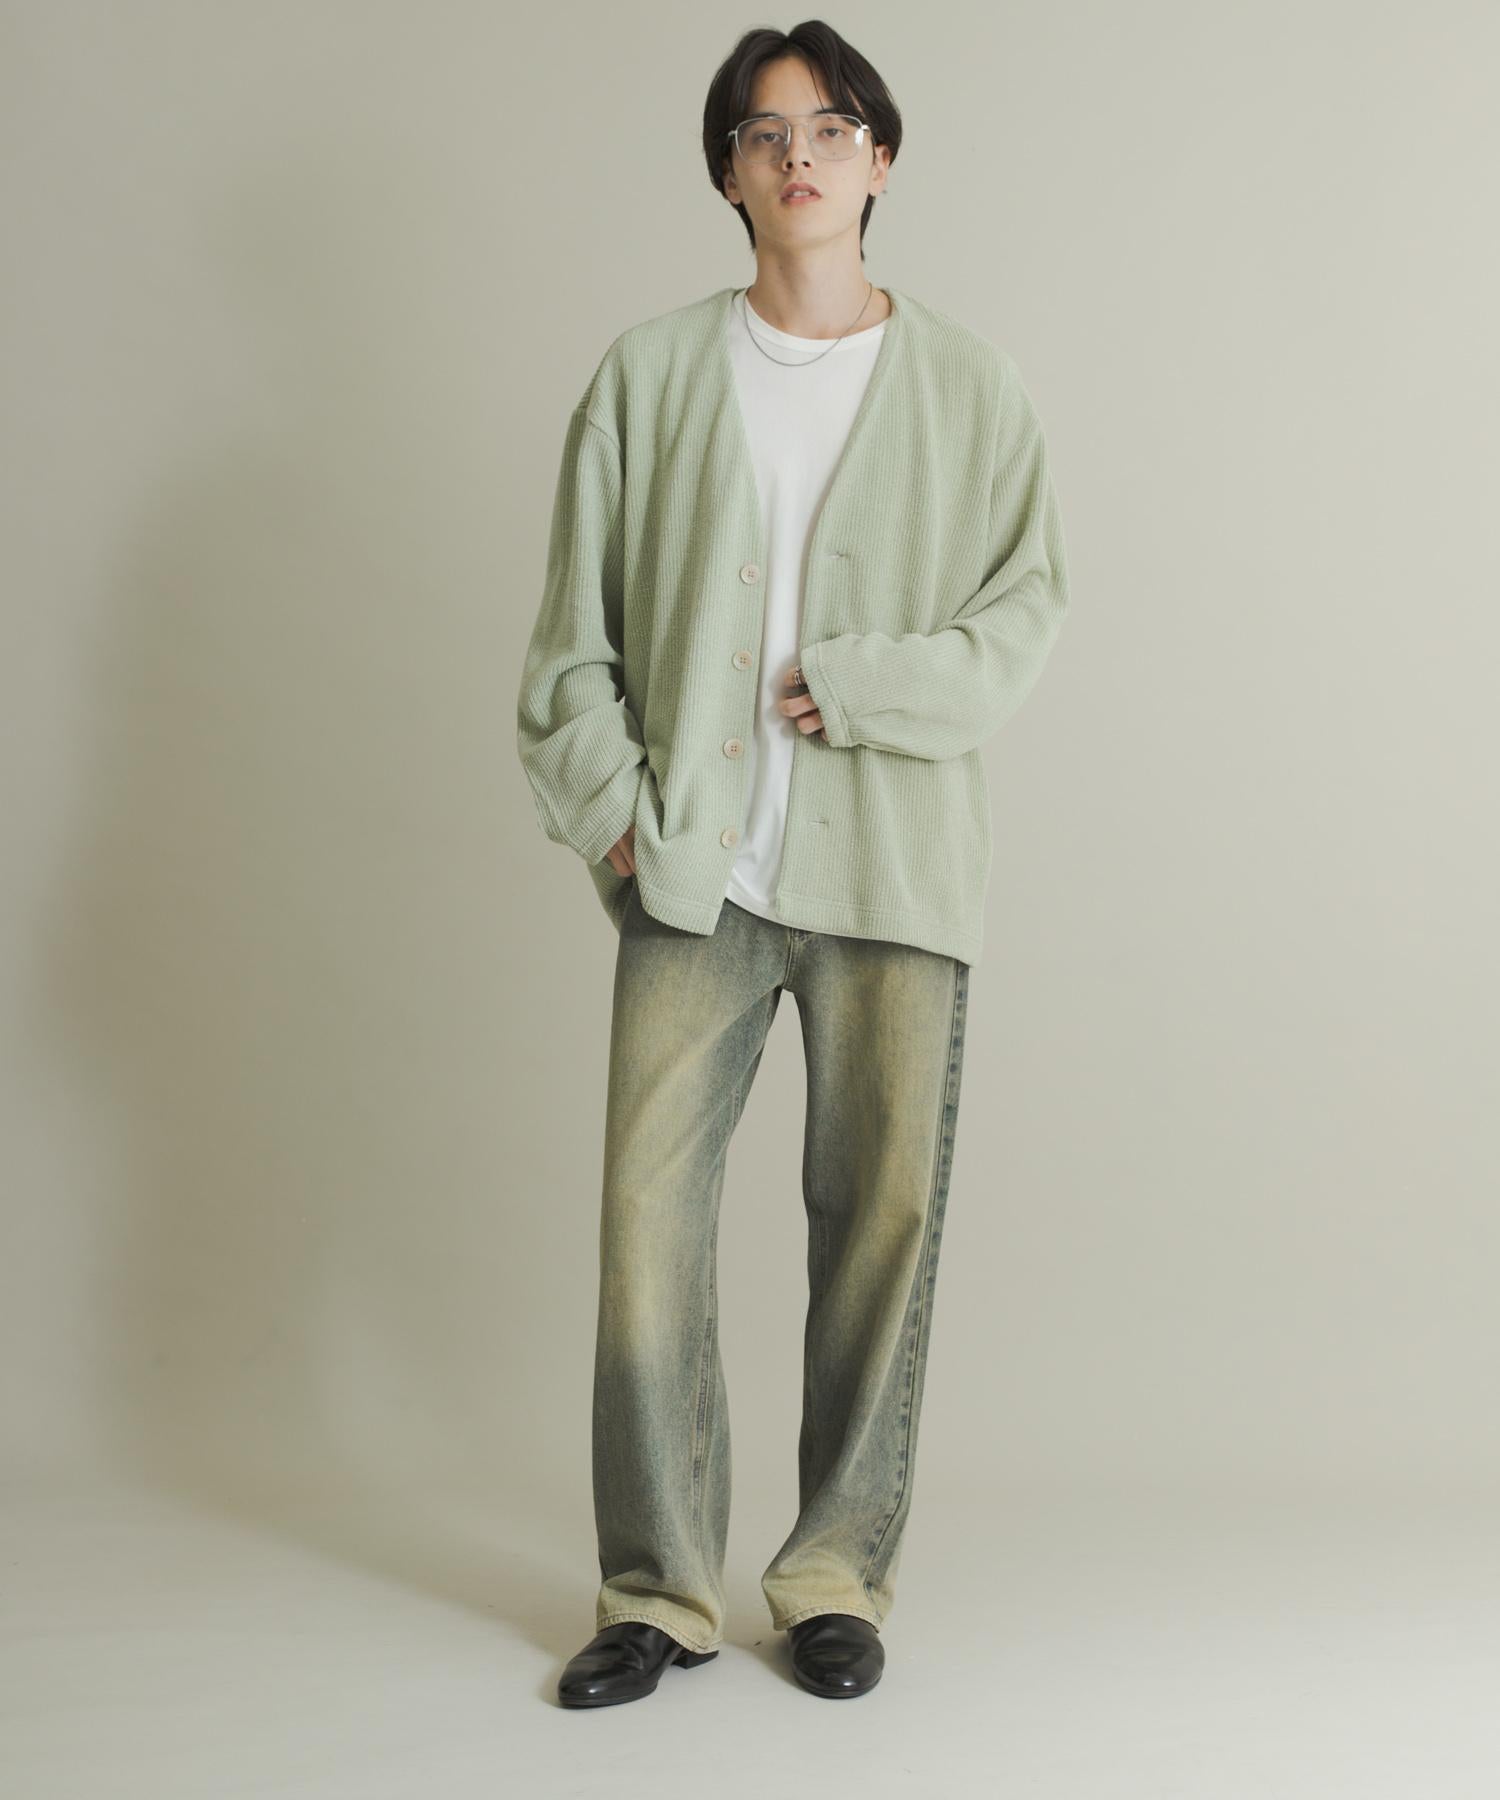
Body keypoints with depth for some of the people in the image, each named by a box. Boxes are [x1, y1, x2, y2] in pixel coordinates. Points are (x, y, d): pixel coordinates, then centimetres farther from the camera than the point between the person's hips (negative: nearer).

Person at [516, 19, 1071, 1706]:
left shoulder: (964, 380, 6)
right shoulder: (650, 373, 7)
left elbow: (1027, 602, 4)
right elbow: (572, 629, 7)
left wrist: (867, 687, -9)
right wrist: (611, 807, -3)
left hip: (893, 864, 0)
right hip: (693, 870, 0)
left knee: (882, 1218, 3)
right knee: (648, 1216, -3)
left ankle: (839, 1571, 19)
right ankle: (661, 1586, 12)